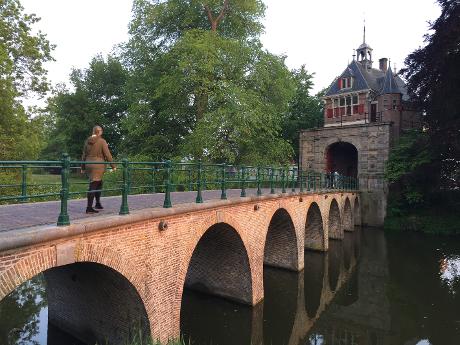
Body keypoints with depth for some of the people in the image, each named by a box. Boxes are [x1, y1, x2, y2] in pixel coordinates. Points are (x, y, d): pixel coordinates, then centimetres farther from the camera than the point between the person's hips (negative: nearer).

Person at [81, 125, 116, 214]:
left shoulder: (87, 141, 9)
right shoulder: (102, 141, -7)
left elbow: (84, 155, 14)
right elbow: (107, 155, -9)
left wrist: (83, 167, 21)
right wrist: (113, 166, -1)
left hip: (89, 165, 6)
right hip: (98, 166, -6)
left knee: (99, 183, 21)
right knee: (93, 186, -5)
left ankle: (98, 203, 27)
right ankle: (89, 208, -3)